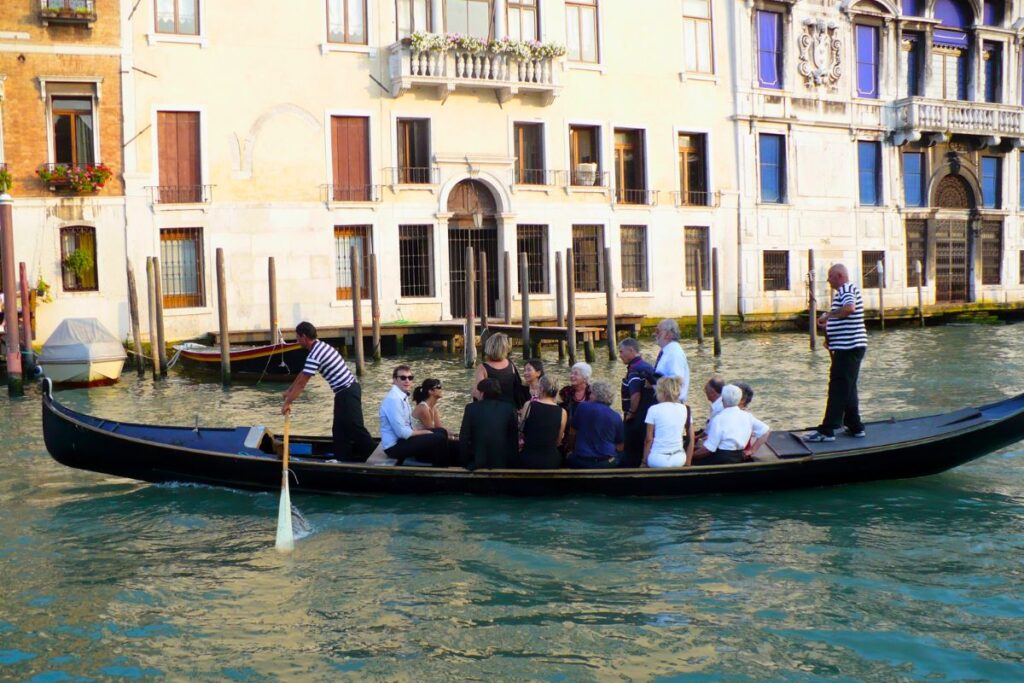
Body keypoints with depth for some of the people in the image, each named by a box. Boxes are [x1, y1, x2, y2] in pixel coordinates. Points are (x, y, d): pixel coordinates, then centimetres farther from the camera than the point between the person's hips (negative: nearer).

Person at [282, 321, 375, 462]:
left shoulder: (315, 355, -17)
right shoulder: (320, 346, 14)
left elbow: (301, 383, -14)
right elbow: (303, 373, 24)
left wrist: (287, 403, -5)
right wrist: (289, 391, 29)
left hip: (347, 393, -10)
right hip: (348, 390, 10)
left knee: (355, 429, -9)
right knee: (339, 429, 14)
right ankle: (343, 460, 17)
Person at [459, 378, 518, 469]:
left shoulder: (471, 408, -2)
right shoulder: (509, 408, 1)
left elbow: (463, 438, -2)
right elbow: (514, 437, 3)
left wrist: (466, 461, 6)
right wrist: (510, 461, 10)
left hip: (477, 462, -1)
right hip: (502, 462, 1)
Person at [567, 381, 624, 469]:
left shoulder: (583, 407, -4)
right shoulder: (616, 417, 0)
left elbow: (573, 429, 11)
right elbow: (620, 447, 6)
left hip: (582, 462, -1)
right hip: (608, 463, 1)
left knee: (570, 458, 27)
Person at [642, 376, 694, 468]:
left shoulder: (654, 409, -5)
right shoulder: (685, 409, 5)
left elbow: (649, 439, -5)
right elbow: (691, 439, 5)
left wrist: (644, 462, 2)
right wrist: (688, 463, 11)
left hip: (658, 460, -3)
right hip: (679, 460, 4)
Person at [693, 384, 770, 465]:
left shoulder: (719, 419, -15)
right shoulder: (747, 416, 4)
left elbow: (709, 448, -17)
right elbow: (765, 431, 11)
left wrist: (692, 455, -4)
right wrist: (752, 450, 12)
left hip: (721, 459, -7)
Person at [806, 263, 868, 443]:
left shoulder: (847, 289, -14)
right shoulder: (844, 291, 19)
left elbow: (849, 308, -35)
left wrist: (828, 315, -26)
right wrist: (828, 322, 14)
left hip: (849, 347, -11)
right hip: (850, 347, 11)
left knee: (838, 389, -9)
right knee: (848, 388, 16)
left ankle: (826, 431, -9)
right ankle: (855, 427, 21)